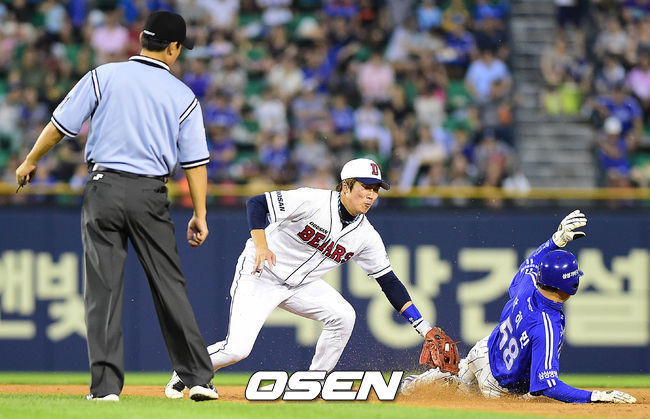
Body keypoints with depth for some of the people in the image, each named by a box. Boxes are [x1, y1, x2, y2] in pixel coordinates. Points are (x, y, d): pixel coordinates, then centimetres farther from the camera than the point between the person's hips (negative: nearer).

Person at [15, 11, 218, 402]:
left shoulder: (104, 76, 1)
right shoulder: (184, 97, 3)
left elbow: (60, 126, 1)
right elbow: (195, 161, 1)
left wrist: (30, 162, 16)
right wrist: (200, 214, 7)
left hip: (104, 189, -1)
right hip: (151, 194, 1)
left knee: (103, 289, 1)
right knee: (170, 286, 9)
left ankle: (106, 385, -3)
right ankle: (199, 377, 10)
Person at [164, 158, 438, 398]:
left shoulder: (366, 236, -4)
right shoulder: (313, 202, -22)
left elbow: (389, 281, 0)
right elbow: (256, 204, -21)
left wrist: (422, 325, -6)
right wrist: (261, 245, -35)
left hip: (300, 285, 6)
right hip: (259, 276, -6)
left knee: (343, 316, -17)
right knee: (237, 349, -18)